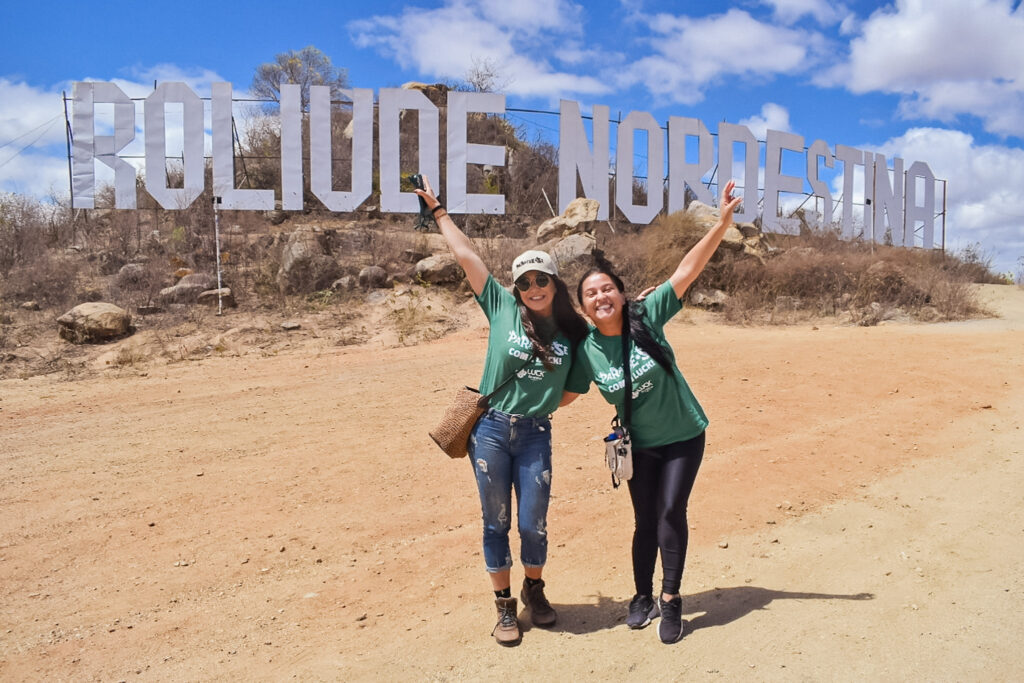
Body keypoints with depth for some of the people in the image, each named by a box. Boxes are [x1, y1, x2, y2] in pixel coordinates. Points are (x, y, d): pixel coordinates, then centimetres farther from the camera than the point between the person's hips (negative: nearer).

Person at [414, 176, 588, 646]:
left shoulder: (574, 332, 2)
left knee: (533, 525, 4)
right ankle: (504, 605, 28)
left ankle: (534, 590, 35)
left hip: (536, 436, 1)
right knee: (497, 523, 9)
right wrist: (438, 211, 5)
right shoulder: (503, 309, -2)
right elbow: (466, 255, 0)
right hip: (491, 431, 0)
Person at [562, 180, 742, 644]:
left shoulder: (647, 315, -15)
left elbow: (687, 269, -20)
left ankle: (670, 599, 8)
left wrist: (723, 221, -25)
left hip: (684, 436, -1)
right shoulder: (587, 350, -10)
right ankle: (643, 596, 30)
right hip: (640, 445, 2)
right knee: (646, 520, 10)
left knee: (671, 510, -8)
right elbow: (566, 394, 5)